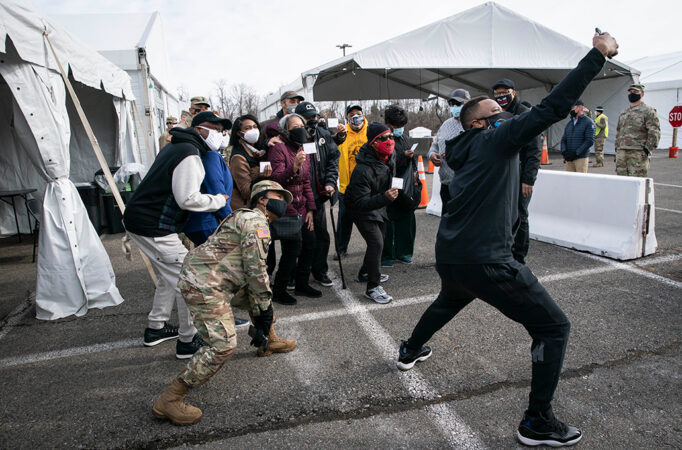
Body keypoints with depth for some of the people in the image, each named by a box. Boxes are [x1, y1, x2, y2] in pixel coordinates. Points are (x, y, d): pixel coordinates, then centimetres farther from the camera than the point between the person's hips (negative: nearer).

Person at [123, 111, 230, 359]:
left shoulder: (176, 146, 17)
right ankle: (188, 340, 3)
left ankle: (156, 328, 35)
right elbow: (188, 198, -24)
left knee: (170, 278, 23)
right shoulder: (189, 154, -16)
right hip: (153, 227, -11)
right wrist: (219, 200, -10)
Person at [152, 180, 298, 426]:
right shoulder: (255, 221, -10)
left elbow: (251, 271, 24)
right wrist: (264, 309, -7)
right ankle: (169, 400, -8)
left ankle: (269, 341, 38)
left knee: (258, 293, 21)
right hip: (204, 285, -11)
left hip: (210, 279, 11)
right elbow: (255, 269, -17)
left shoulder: (245, 217, 23)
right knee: (224, 344, -16)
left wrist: (263, 307, 21)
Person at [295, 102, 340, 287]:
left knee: (321, 235, 13)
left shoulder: (324, 135, 6)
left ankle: (320, 271, 30)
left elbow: (333, 160, 8)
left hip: (318, 195, 5)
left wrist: (330, 182, -2)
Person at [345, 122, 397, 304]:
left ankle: (366, 273, 43)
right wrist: (385, 198, -48)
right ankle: (372, 288, -9)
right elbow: (361, 203, -37)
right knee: (376, 243, -19)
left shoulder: (387, 159, -9)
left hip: (378, 206, 9)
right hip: (361, 209, -9)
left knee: (379, 241, 20)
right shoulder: (362, 170, -35)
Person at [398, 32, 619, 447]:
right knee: (554, 327, 3)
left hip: (449, 256, 9)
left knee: (450, 301, 39)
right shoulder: (496, 139, -6)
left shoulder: (468, 150, 16)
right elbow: (552, 108, -16)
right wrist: (598, 55, -11)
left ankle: (410, 351, 55)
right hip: (486, 262, -8)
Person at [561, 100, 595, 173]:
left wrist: (576, 153, -18)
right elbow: (564, 139, 15)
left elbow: (590, 141, -11)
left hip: (581, 158, -5)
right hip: (569, 158, 5)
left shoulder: (588, 122, -3)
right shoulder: (569, 123, 17)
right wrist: (564, 151, -5)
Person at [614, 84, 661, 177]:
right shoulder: (623, 113, 21)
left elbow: (654, 133, -8)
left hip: (638, 153, -6)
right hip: (621, 152, 7)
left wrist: (647, 150, -14)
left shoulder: (648, 111, -1)